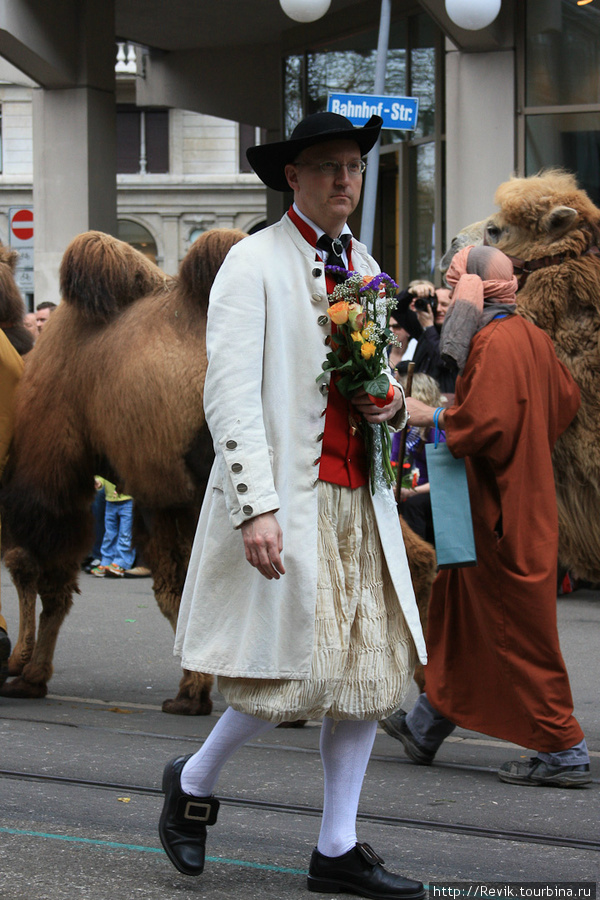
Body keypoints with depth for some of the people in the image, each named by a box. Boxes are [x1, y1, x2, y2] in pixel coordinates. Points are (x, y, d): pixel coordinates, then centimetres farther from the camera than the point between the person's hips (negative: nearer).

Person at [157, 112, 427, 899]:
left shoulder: (363, 266, 16)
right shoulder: (253, 264, -6)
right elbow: (229, 393, -13)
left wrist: (392, 405, 2)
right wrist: (256, 507, -22)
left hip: (358, 500, 7)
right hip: (285, 500, -7)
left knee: (373, 664, 3)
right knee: (291, 673, -8)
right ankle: (194, 782, 19)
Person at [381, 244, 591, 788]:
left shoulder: (494, 343, -21)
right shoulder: (530, 336, 7)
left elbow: (485, 422, -28)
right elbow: (566, 400, 18)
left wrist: (430, 416, -15)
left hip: (500, 516, -10)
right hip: (522, 495, 10)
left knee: (520, 633, -3)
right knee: (462, 618, 20)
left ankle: (564, 753, 2)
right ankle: (426, 729, 33)